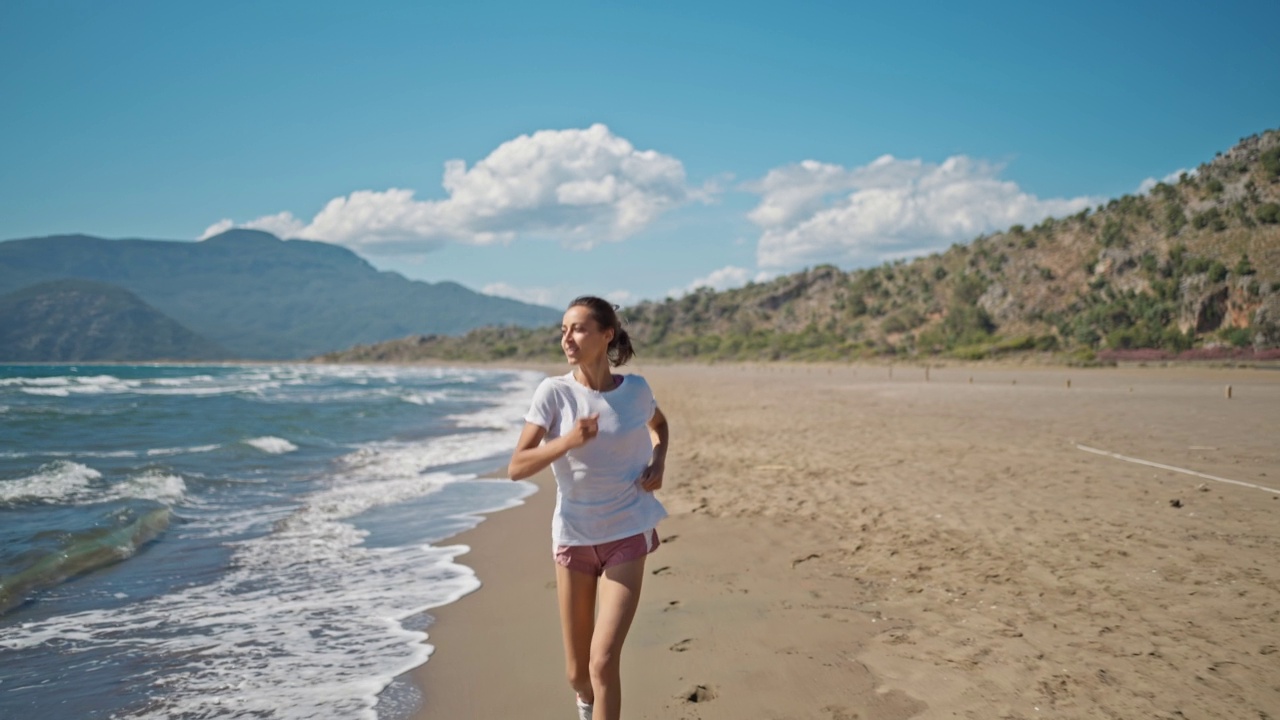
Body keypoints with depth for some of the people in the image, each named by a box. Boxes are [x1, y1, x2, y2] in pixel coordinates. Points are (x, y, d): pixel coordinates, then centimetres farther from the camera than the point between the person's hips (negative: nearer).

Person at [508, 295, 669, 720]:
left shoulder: (635, 390, -5)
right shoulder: (553, 392, -10)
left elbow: (658, 423, 19)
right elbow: (517, 468, -14)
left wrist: (658, 463, 0)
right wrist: (568, 441, -28)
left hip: (626, 536, 0)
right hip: (573, 536, 1)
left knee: (604, 661, -14)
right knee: (577, 672, 13)